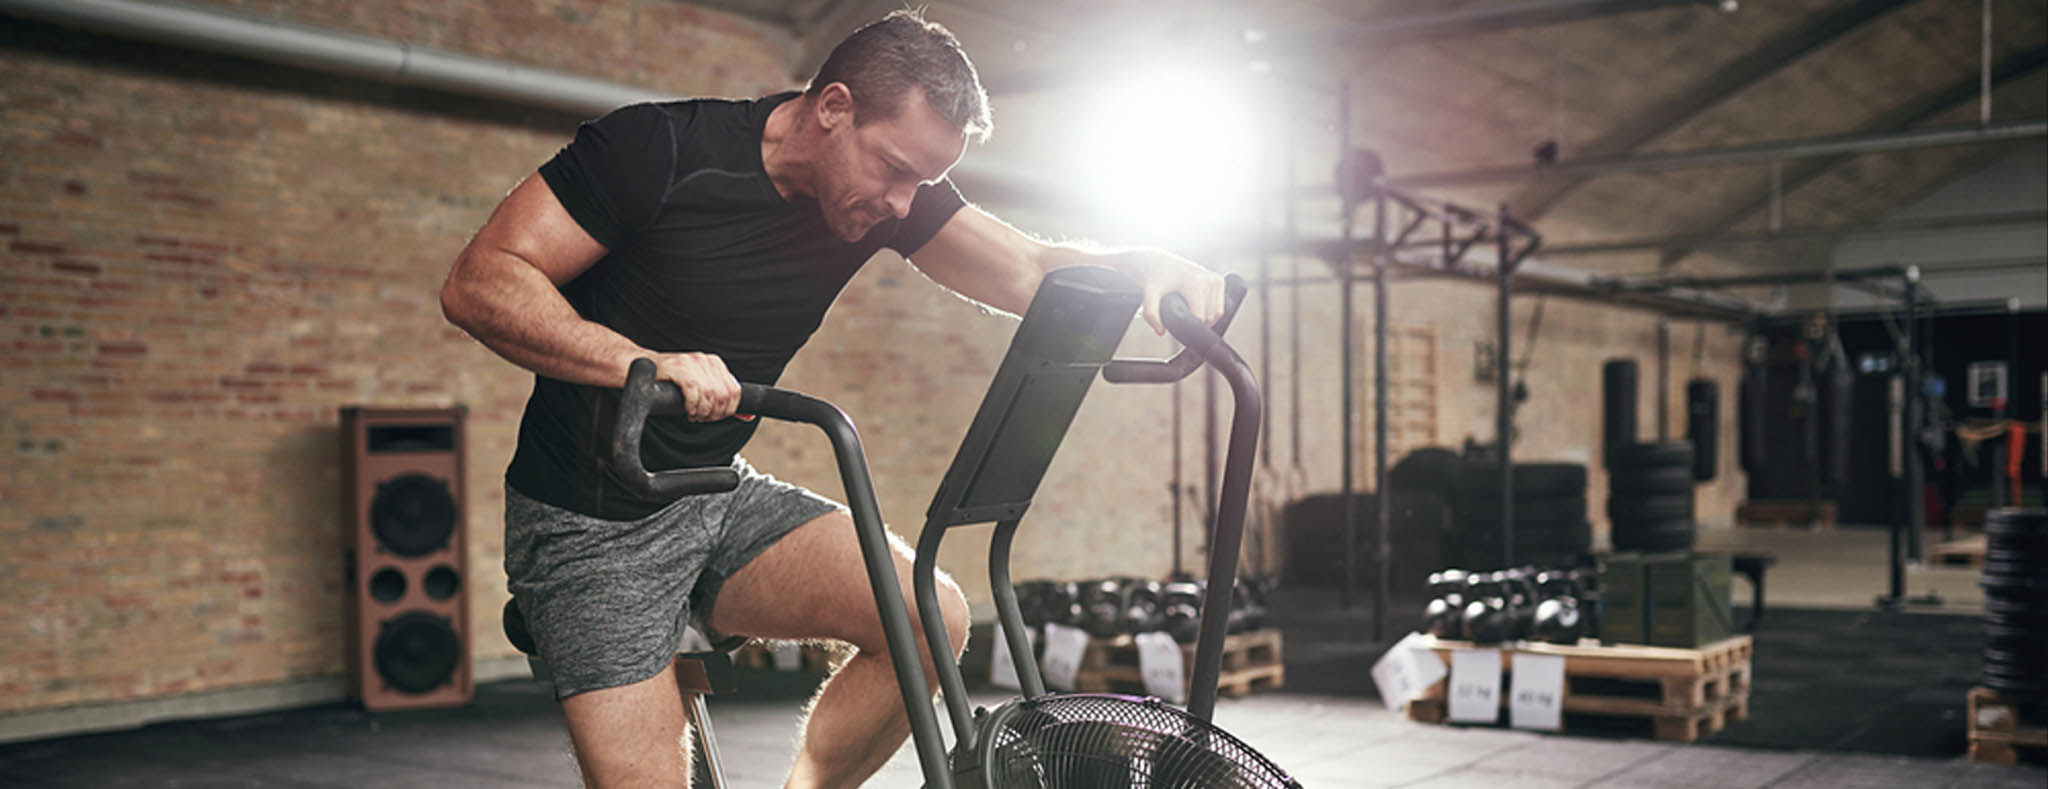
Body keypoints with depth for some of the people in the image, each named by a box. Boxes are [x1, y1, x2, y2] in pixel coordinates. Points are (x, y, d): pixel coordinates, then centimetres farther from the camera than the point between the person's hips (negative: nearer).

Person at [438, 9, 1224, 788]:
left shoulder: (895, 187, -3)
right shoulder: (664, 147, -19)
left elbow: (1030, 271, -9)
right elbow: (478, 284, -21)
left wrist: (1144, 266, -30)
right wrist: (643, 363, -36)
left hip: (719, 498, 5)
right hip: (588, 521, -5)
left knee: (932, 616, -15)